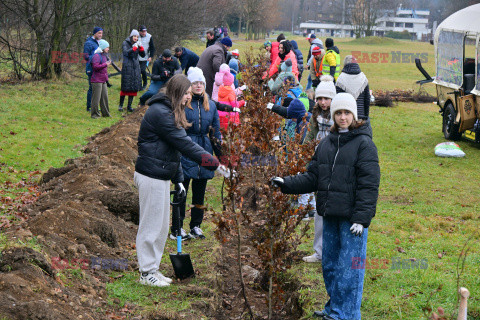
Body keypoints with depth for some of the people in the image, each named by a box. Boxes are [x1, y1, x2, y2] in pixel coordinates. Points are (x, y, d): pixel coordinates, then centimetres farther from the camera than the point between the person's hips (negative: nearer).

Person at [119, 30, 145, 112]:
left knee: (134, 87, 3)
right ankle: (120, 105, 7)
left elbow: (143, 55, 7)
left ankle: (129, 106, 10)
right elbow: (125, 52, -19)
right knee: (125, 87, -5)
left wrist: (140, 47, -8)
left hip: (136, 67, 5)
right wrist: (134, 47, -25)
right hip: (127, 67, -5)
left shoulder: (137, 44, 11)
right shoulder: (125, 43, -3)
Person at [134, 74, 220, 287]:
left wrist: (178, 180, 15)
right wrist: (210, 161, -20)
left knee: (162, 226, 15)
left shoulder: (170, 112, 15)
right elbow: (183, 143, -21)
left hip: (162, 176, 10)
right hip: (151, 176, -10)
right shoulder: (160, 112, -18)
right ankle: (146, 273, 8)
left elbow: (175, 148, 17)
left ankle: (152, 269, 25)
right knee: (151, 225, -1)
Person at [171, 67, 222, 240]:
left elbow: (216, 131, 16)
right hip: (185, 152, -5)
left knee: (200, 191, 11)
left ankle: (196, 226, 22)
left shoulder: (211, 105, 10)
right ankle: (176, 228, 5)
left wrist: (219, 154, 13)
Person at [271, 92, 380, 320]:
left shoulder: (363, 144, -7)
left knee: (349, 268, -4)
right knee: (329, 264, 16)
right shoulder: (326, 144, 13)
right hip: (330, 215, 7)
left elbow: (369, 185, -11)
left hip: (352, 217, -7)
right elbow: (312, 178, 15)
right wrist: (286, 184, 2)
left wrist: (361, 218, -18)